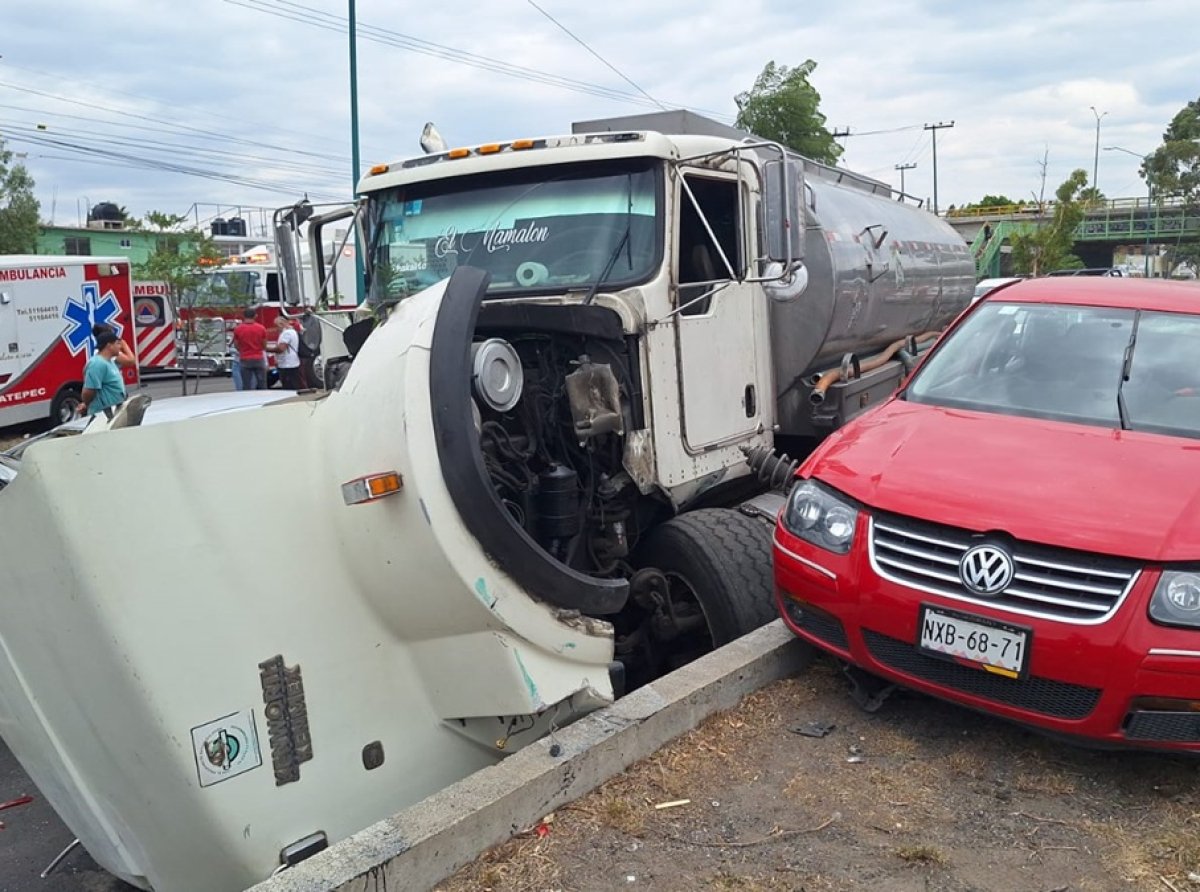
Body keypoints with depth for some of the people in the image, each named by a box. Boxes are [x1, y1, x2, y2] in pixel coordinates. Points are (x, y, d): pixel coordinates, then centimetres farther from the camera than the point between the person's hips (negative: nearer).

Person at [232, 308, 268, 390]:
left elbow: (236, 346, 4)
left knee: (246, 386, 4)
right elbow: (264, 346, 4)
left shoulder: (238, 329, -5)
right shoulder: (261, 328, -4)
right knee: (262, 386, 6)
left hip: (245, 360, 0)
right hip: (259, 359, 0)